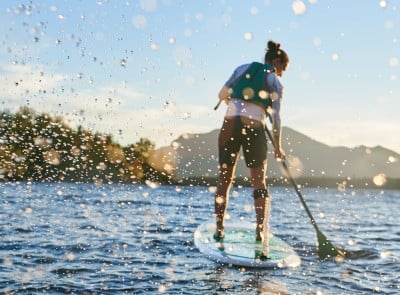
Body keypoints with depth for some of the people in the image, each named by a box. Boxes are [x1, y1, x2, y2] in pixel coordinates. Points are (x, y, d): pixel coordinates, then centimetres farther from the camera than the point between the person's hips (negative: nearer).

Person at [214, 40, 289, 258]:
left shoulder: (244, 68, 14)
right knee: (259, 182, 8)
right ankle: (261, 231, -2)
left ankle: (219, 229, 11)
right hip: (255, 129, -2)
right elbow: (276, 118, 3)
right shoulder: (276, 83, 8)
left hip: (230, 125, 2)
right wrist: (277, 147, 9)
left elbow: (222, 95, 11)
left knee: (225, 179, 10)